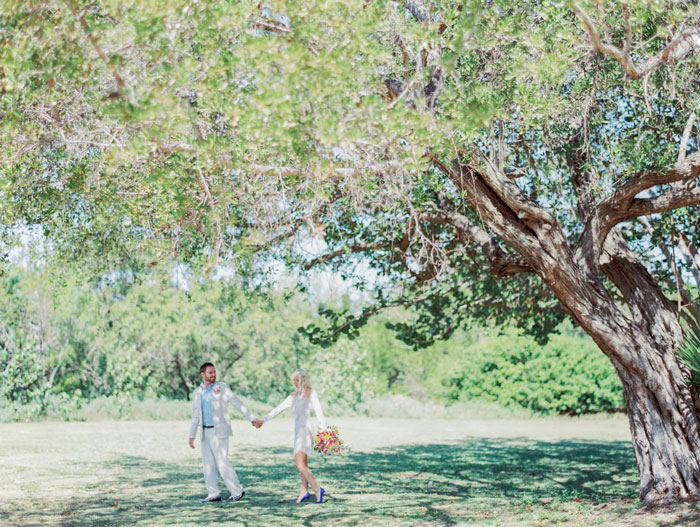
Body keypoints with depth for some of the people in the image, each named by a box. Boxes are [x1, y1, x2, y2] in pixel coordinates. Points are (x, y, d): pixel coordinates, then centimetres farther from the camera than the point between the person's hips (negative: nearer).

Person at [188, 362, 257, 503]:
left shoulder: (222, 388, -5)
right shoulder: (197, 392, 8)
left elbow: (237, 404, -6)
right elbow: (195, 416, 12)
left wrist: (252, 419, -13)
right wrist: (191, 436, 7)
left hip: (220, 431, -6)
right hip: (205, 432, 6)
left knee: (222, 462, -10)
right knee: (208, 463, 4)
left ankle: (237, 491, -1)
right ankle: (214, 494, 11)